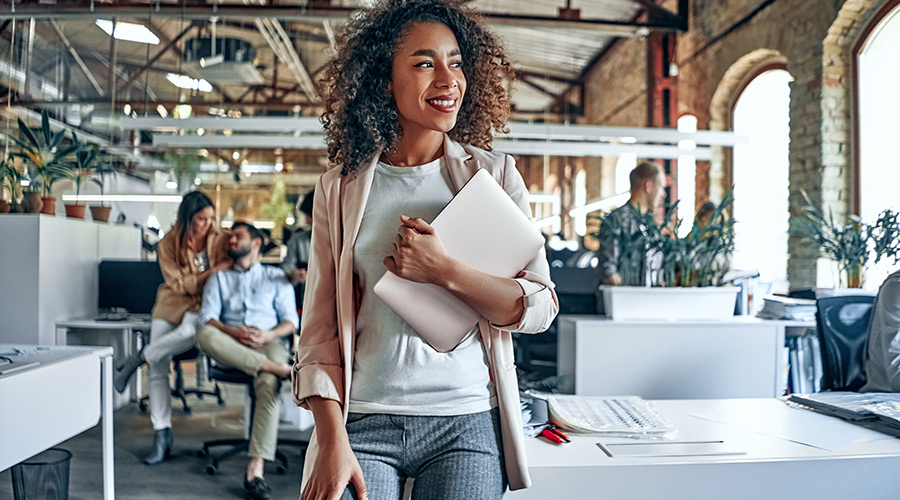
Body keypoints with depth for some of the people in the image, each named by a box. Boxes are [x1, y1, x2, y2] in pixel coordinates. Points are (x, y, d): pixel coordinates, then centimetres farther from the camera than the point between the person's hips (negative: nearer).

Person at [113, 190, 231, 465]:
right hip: (173, 303, 1)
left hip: (204, 303, -1)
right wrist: (212, 271, -17)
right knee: (158, 369, -9)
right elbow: (179, 284, -8)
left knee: (189, 331, -39)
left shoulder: (220, 238, -2)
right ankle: (162, 433, 1)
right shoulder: (168, 244, -4)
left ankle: (138, 359, -14)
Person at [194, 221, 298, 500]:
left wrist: (268, 335, -12)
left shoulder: (275, 277, 21)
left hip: (268, 344, -1)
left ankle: (256, 469, -36)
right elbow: (207, 318, 8)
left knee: (268, 385, -35)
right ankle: (278, 368, -37)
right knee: (205, 336, -34)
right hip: (230, 348, 2)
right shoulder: (219, 278, 24)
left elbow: (291, 320, 11)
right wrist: (234, 332, -14)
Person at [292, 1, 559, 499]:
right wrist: (333, 440, -7)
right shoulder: (340, 188, 2)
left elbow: (540, 307, -2)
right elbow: (319, 328, 2)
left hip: (466, 421, 0)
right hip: (362, 421, 0)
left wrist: (445, 271, -16)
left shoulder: (494, 174, 1)